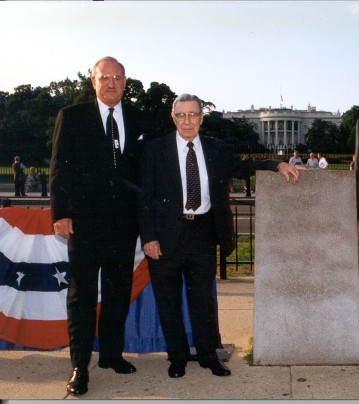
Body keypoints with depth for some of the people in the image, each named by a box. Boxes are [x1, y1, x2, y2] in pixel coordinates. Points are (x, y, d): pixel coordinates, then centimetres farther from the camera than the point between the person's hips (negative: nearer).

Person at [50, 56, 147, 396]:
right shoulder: (72, 117, 1)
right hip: (85, 220, -3)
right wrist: (61, 212, -11)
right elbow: (59, 168, -3)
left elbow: (143, 166, 11)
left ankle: (111, 353, 27)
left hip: (124, 221, 4)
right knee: (82, 294, 1)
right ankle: (80, 365, 9)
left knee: (119, 291, 12)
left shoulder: (138, 119, 9)